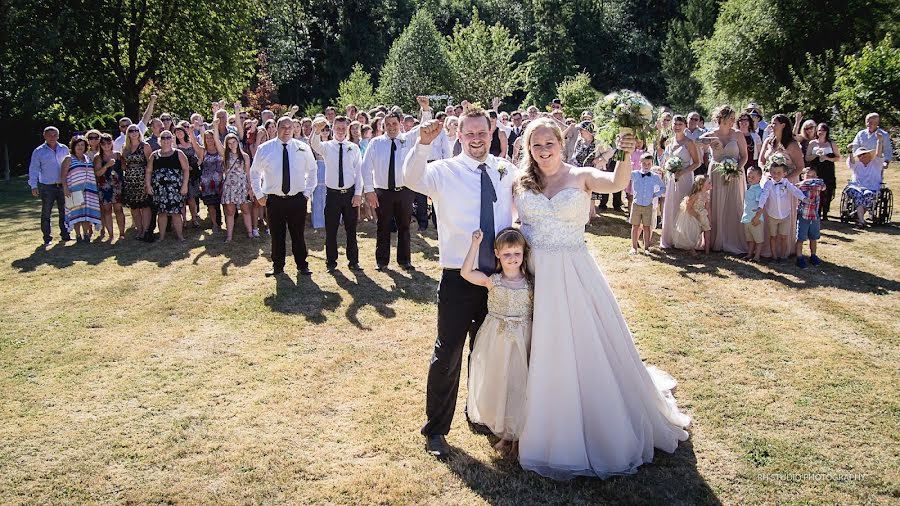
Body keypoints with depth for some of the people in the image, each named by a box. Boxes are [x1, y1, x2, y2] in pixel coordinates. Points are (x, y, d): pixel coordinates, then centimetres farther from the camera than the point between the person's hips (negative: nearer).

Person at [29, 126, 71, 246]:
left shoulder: (64, 149, 7)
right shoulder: (38, 151, -1)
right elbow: (33, 169, 0)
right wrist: (34, 186, -6)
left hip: (62, 185, 3)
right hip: (47, 187, -3)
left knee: (64, 212, 8)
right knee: (46, 213, 1)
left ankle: (65, 234, 19)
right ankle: (47, 238, 6)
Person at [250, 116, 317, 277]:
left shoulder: (303, 148, 2)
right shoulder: (265, 148, 0)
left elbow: (312, 170, 14)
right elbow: (254, 172, 10)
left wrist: (307, 192, 7)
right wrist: (259, 195, 5)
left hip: (297, 199, 0)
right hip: (274, 200, 0)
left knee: (298, 234, 6)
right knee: (277, 235, 7)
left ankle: (302, 266, 18)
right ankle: (277, 266, 19)